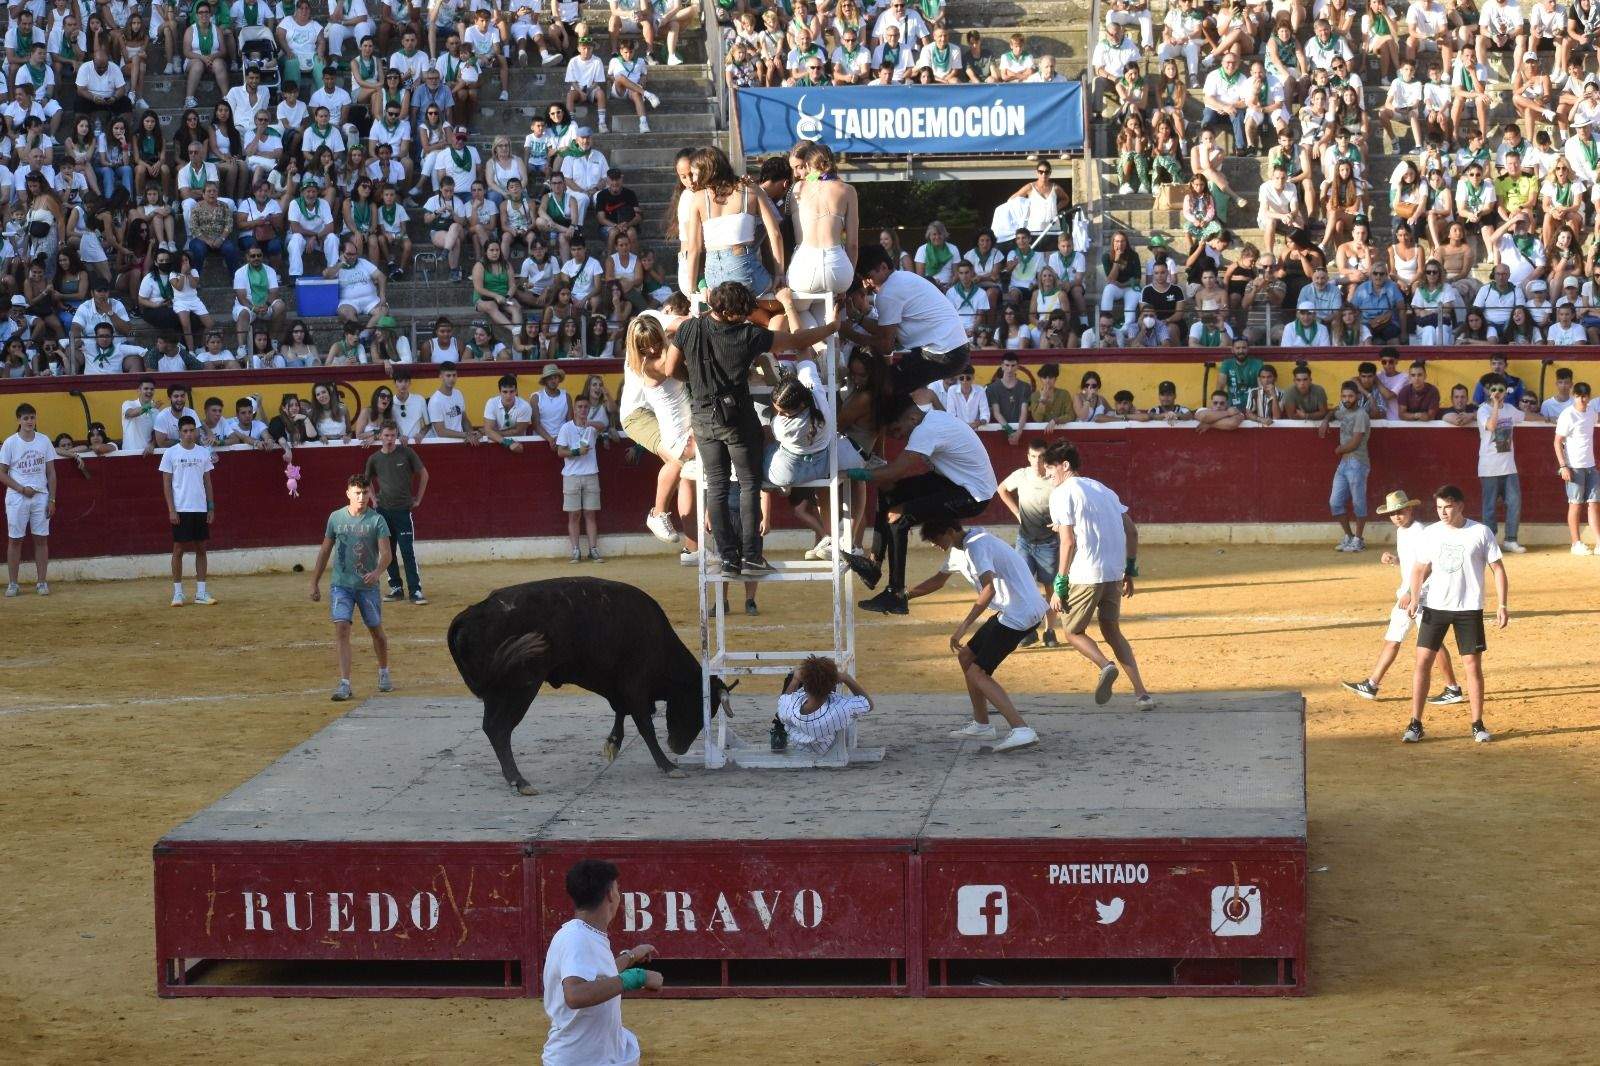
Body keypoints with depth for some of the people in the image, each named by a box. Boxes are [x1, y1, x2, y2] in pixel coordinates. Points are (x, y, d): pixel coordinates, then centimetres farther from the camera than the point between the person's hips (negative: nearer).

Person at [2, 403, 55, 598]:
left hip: (40, 496, 2)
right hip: (16, 498, -2)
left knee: (41, 539, 1)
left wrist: (52, 499, 2)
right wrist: (21, 489, -13)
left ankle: (42, 582, 6)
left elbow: (51, 472, 7)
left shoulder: (44, 441, 4)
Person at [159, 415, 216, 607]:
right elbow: (166, 484, -2)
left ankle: (201, 592, 8)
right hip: (181, 510, -3)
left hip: (201, 509, 3)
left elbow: (207, 481, 12)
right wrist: (171, 510, -10)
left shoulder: (204, 453, 7)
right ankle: (177, 592, 5)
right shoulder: (171, 454, -3)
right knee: (179, 549, -1)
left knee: (201, 548, 4)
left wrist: (211, 508, 6)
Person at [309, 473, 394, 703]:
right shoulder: (336, 518, 2)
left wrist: (377, 572, -33)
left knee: (376, 630, 13)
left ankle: (384, 674, 38)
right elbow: (325, 551, 12)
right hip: (340, 584, 1)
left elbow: (386, 554, -13)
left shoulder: (377, 520, -5)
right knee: (341, 628, -15)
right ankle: (344, 684, -19)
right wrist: (315, 582, 12)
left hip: (368, 585, -1)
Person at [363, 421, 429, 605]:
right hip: (383, 511, 3)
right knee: (388, 552, 7)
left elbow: (424, 474, 5)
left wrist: (418, 499, 5)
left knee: (408, 551, -9)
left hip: (403, 509, -3)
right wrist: (374, 499, 12)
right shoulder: (374, 459, 3)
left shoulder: (406, 453, -4)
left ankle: (416, 591, -9)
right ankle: (396, 588, 16)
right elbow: (367, 480, 22)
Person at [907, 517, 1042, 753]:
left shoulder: (976, 546, -17)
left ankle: (1021, 730, -25)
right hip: (1010, 611, 10)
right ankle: (982, 725, 26)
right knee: (966, 657, 19)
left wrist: (964, 626, -34)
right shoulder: (959, 549, 16)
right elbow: (938, 581, 34)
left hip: (1020, 613, -10)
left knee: (976, 673, -12)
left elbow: (989, 588, -31)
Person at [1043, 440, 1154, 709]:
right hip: (1114, 572, 7)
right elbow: (1132, 530, 16)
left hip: (1085, 575, -7)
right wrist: (1130, 571, 22)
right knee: (1112, 631, 19)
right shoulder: (1102, 489, 19)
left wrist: (1059, 585, -11)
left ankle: (1105, 665, -19)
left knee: (1073, 631, 10)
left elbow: (1069, 541, -13)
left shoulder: (1062, 493, -4)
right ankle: (1142, 693, 6)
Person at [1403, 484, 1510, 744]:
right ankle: (1415, 724, 1)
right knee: (1423, 660, -4)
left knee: (1473, 664, 0)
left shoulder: (1481, 533, -5)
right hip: (1435, 606, 2)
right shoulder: (1431, 533, 3)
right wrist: (1414, 597, -4)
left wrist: (1502, 605, -7)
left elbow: (1498, 569, -1)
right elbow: (1419, 568, 11)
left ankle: (1478, 725, 12)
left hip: (1469, 608, -2)